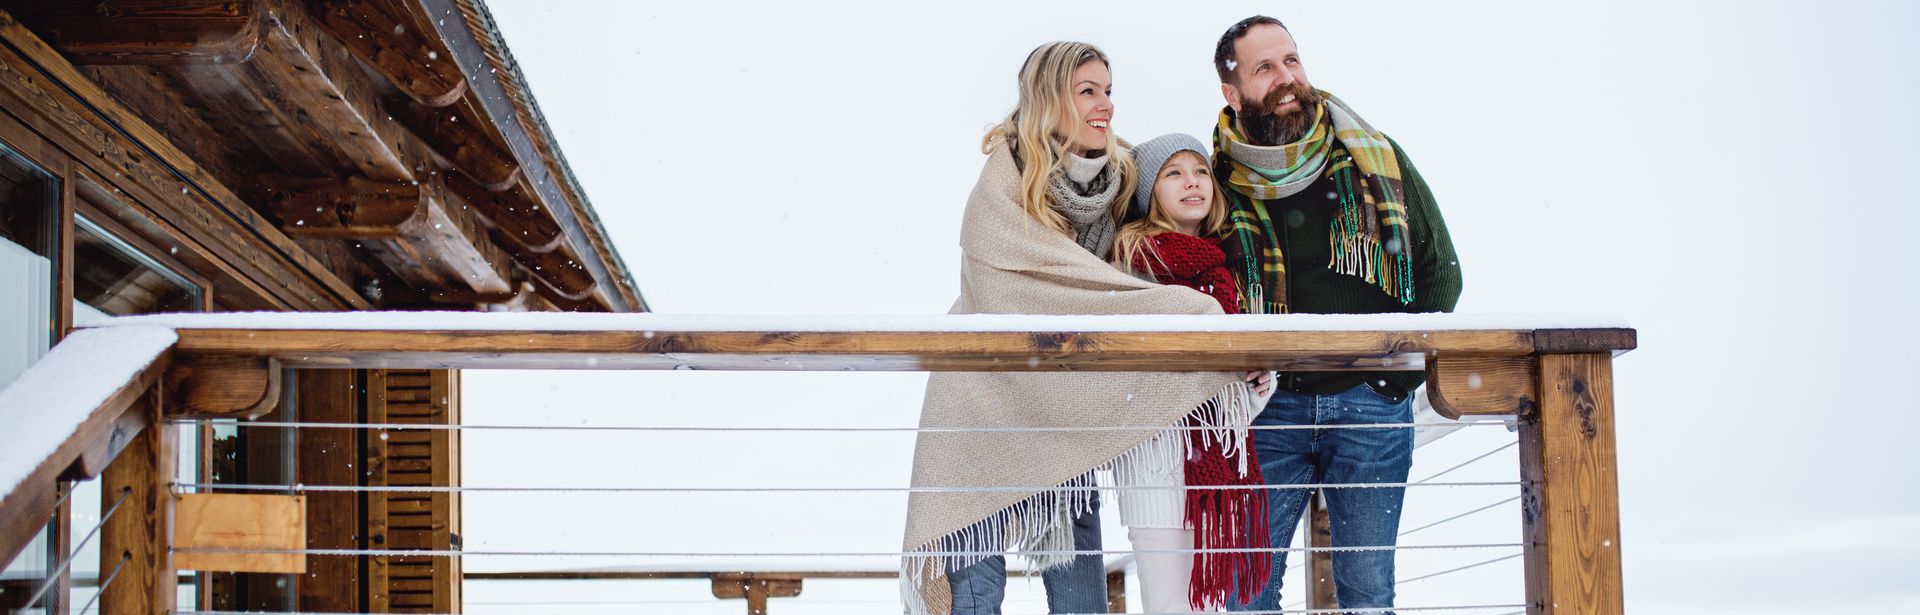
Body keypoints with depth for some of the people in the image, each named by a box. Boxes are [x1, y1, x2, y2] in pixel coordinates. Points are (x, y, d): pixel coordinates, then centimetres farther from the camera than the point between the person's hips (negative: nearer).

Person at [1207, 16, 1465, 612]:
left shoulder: (1377, 159, 3)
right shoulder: (1217, 183, 0)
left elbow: (1440, 269, 10)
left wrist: (1399, 365, 0)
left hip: (1371, 402, 1)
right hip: (1269, 406, 0)